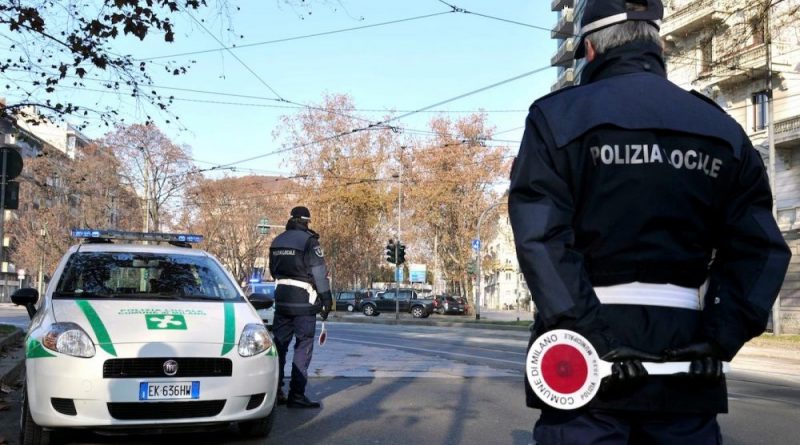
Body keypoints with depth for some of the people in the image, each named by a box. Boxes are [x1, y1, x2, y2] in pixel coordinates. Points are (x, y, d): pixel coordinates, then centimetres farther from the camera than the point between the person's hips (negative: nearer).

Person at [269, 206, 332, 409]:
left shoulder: (277, 241, 11)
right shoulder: (309, 241, -10)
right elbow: (319, 272, -12)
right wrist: (326, 299, -8)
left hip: (281, 298, 7)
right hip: (303, 300, -7)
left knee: (279, 343, 12)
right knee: (303, 346, -2)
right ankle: (296, 394, -4)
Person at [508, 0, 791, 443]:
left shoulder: (560, 115, -1)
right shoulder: (722, 130, 11)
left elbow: (540, 236, -14)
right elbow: (759, 246, 1)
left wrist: (591, 336, -17)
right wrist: (721, 336, -5)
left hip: (586, 353, -3)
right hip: (684, 349, 4)